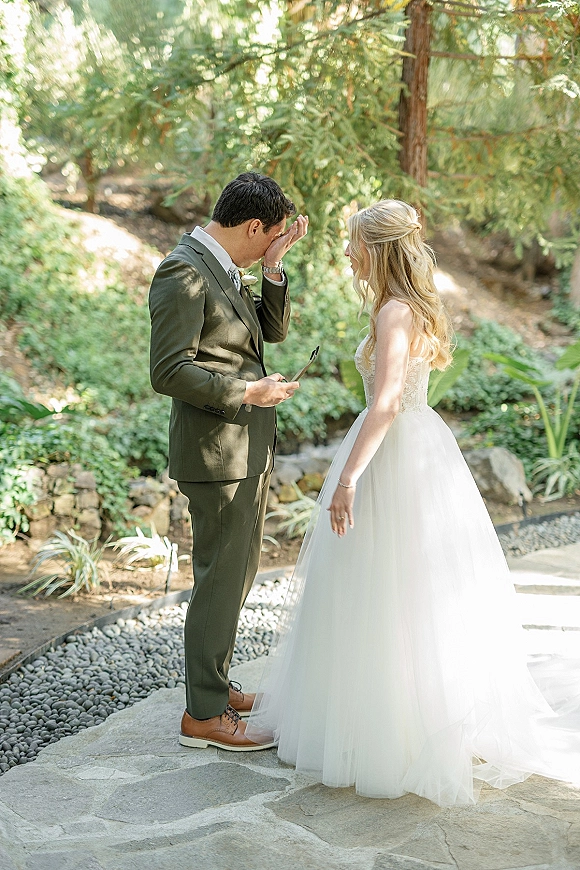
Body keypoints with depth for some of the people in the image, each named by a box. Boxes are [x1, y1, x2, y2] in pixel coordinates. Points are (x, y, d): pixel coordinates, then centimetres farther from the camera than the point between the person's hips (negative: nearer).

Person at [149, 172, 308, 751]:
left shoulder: (226, 270, 12)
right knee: (220, 578, -3)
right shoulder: (183, 272, -18)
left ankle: (214, 683, 33)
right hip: (216, 454, -10)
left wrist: (273, 266, 2)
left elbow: (274, 329, 15)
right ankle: (203, 714, 8)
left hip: (248, 450, 10)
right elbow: (168, 371, -23)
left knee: (238, 572, 19)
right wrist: (247, 392, -19)